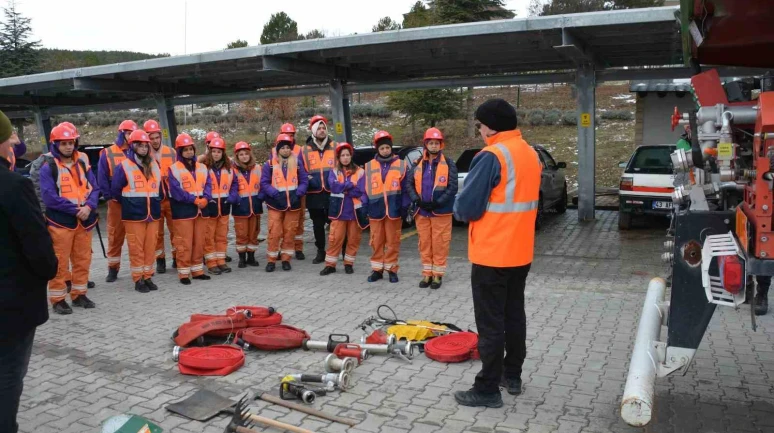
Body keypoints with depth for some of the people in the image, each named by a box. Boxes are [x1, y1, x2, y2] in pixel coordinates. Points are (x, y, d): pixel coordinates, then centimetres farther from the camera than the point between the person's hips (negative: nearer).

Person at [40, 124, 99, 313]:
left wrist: (88, 207, -14)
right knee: (60, 262, 0)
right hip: (61, 221, -5)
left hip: (84, 221, 5)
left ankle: (79, 294, 25)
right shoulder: (48, 167, -6)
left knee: (83, 260, 12)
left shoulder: (83, 163, 8)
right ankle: (58, 299, 11)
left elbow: (94, 188, 4)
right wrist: (75, 209, -17)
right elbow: (49, 196, -14)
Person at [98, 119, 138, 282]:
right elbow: (102, 178, -1)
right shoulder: (107, 153, 2)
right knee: (115, 235, 3)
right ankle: (113, 268, 11)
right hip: (116, 201, -2)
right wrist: (109, 196, -9)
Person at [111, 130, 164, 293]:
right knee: (136, 248, -1)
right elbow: (116, 190, -1)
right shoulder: (124, 166, -5)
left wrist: (155, 202, 12)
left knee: (150, 246, 7)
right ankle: (138, 279, 8)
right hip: (134, 214, -4)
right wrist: (130, 202, 5)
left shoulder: (154, 165, 11)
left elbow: (160, 187, 20)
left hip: (153, 213, 5)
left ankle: (147, 277, 18)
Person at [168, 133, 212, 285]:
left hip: (201, 210, 5)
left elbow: (208, 185, 6)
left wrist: (205, 199, -13)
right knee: (184, 243, -3)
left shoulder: (202, 168, 13)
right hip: (183, 210, -5)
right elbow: (176, 191, -13)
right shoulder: (174, 169, -4)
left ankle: (197, 270, 21)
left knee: (199, 242, 11)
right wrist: (194, 200, -18)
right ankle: (184, 273, 4)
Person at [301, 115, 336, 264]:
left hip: (333, 193, -1)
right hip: (314, 195, 1)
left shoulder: (335, 148, 4)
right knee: (318, 225, 11)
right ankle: (320, 252, 23)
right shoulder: (305, 150, 6)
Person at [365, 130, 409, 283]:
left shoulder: (401, 165, 1)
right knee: (377, 241, 8)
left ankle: (392, 269, 16)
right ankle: (377, 269, 18)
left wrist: (404, 209, -4)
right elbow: (366, 189, 6)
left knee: (393, 242, 5)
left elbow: (405, 189, 1)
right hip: (375, 210, 1)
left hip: (394, 210, -1)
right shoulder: (369, 166, 5)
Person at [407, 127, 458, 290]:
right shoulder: (418, 164, 8)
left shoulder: (448, 163, -2)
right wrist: (417, 200, -9)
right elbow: (409, 184, 7)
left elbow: (453, 187, -9)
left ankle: (438, 274, 13)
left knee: (439, 244, 2)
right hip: (422, 212, 4)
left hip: (441, 212, -3)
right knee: (424, 243, 9)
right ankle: (427, 274, 20)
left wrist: (438, 202, -17)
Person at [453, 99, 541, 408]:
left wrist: (460, 210, 1)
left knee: (490, 324, 0)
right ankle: (512, 375, 30)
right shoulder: (531, 154, 9)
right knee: (514, 316, 18)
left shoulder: (491, 156, -19)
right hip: (520, 252, 9)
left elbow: (466, 207, -19)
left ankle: (487, 390, 9)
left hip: (492, 255, -8)